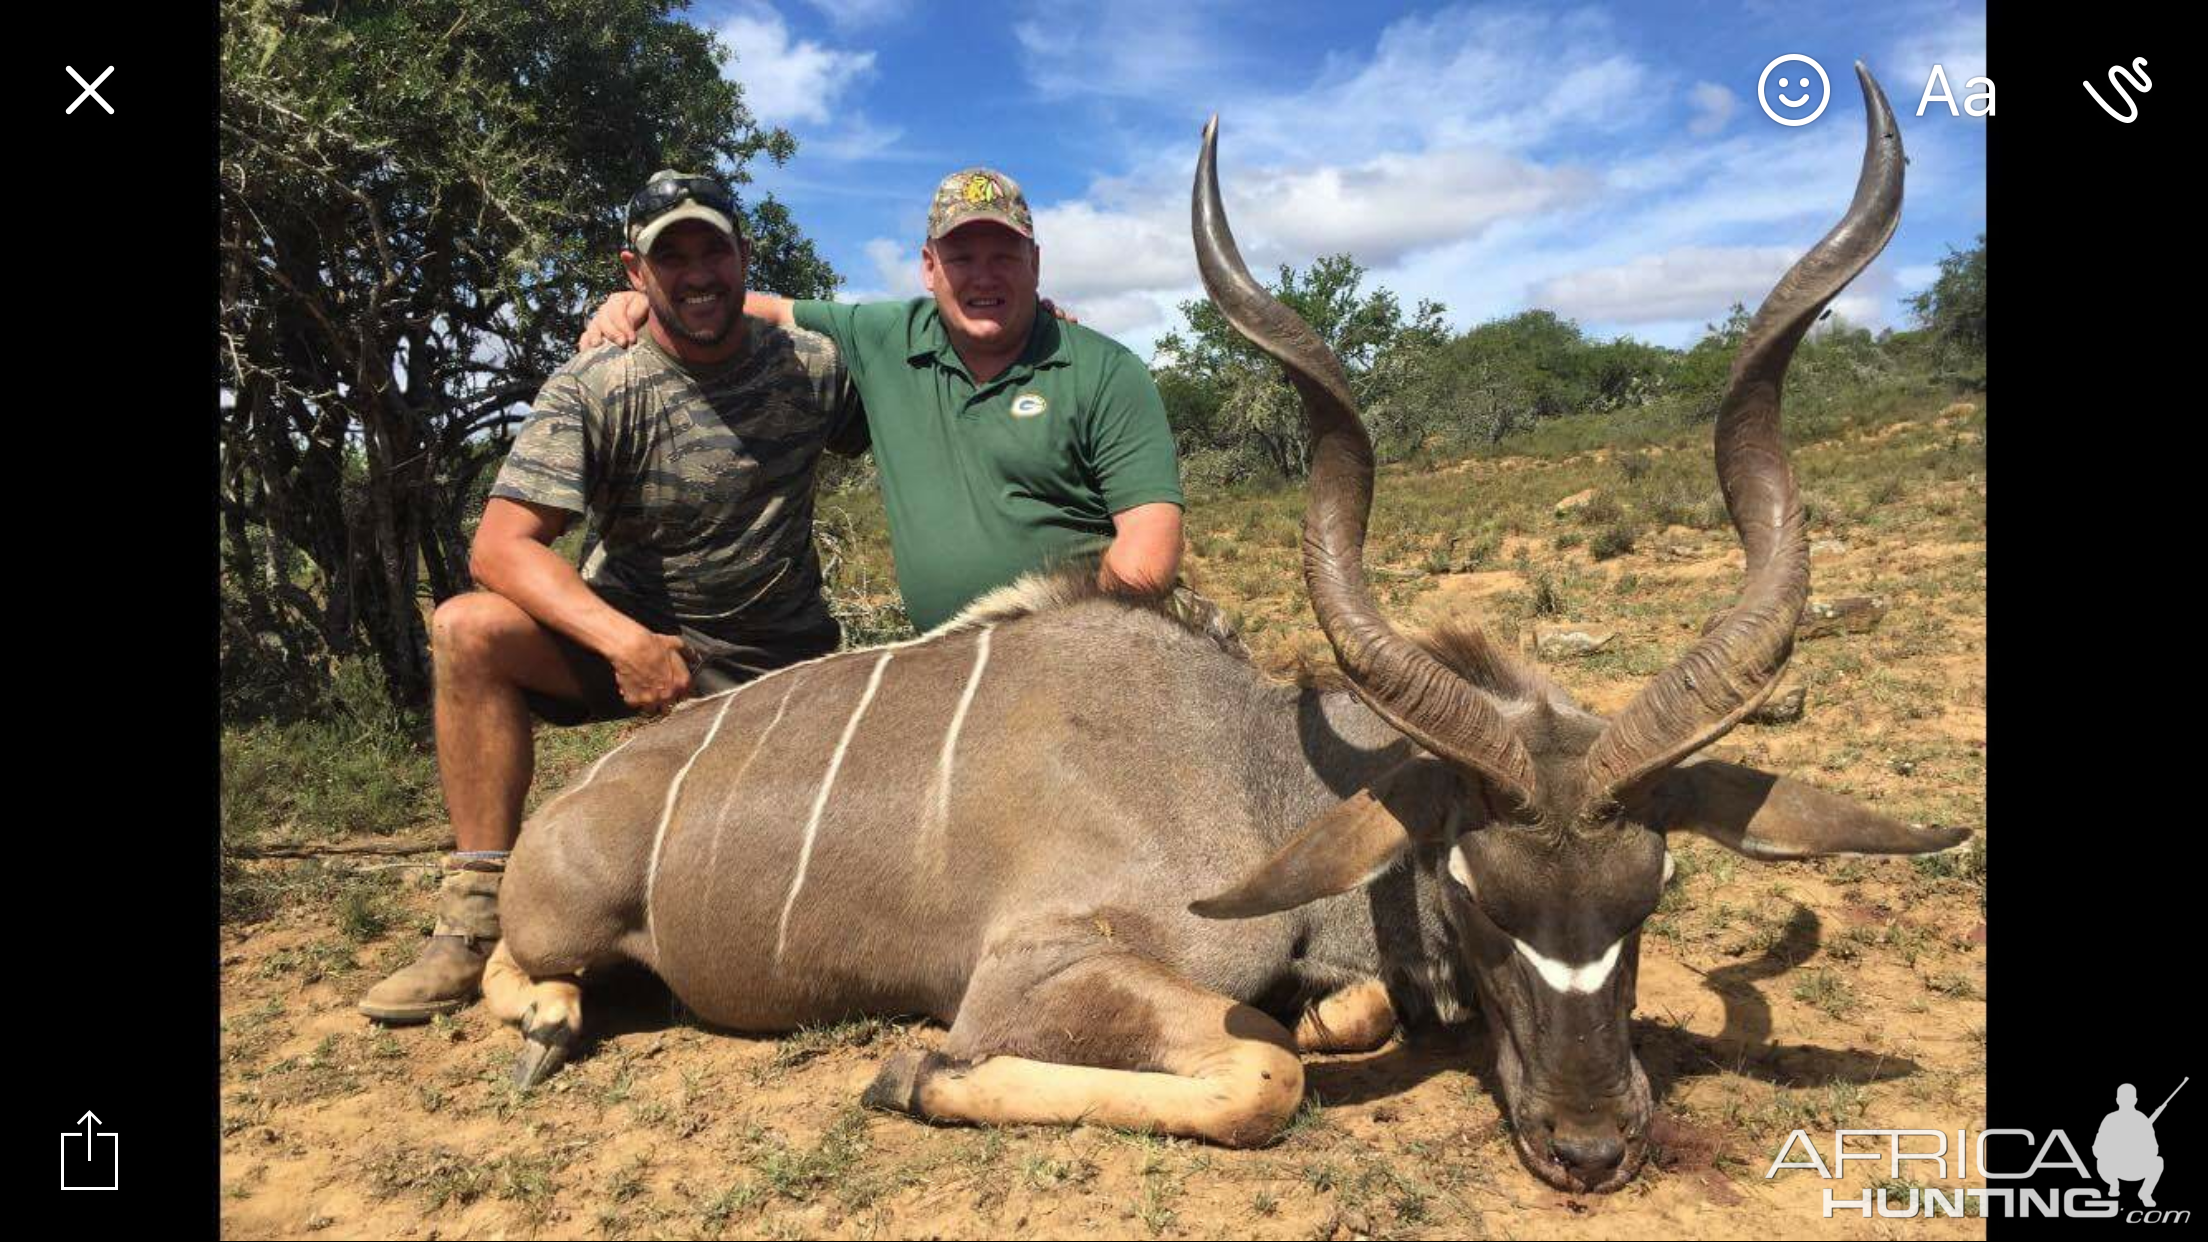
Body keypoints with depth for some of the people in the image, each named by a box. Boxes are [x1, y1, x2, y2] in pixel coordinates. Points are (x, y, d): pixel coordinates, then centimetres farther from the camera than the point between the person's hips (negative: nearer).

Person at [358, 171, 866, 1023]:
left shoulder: (811, 366, -3)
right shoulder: (593, 391, -10)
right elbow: (501, 546, -20)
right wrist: (624, 641, -35)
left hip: (780, 659, 1)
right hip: (628, 635, 0)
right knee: (470, 631, -26)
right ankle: (478, 913, -18)